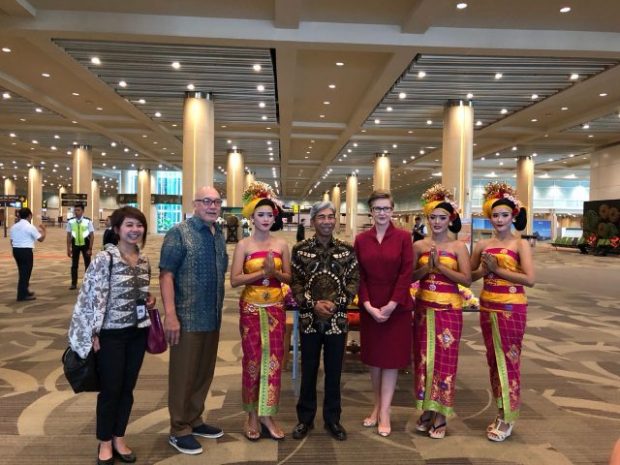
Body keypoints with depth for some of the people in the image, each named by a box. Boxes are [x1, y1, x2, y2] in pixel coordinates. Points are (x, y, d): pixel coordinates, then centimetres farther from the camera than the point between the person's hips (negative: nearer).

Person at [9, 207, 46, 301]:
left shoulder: (14, 226, 9)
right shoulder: (30, 227, -11)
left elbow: (12, 241, 11)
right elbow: (41, 239, -6)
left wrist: (16, 248, 20)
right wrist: (44, 231, 11)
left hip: (16, 250, 7)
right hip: (26, 251, -7)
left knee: (22, 272, 19)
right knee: (25, 272, 3)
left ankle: (24, 292, 30)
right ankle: (22, 295, 8)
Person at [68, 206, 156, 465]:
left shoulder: (144, 260, 6)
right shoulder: (105, 259, -13)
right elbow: (95, 296, -13)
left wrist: (149, 300, -1)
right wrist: (94, 333, -12)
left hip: (138, 332, 5)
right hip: (111, 333, -5)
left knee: (127, 388, 14)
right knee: (110, 389, 6)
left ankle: (119, 439, 30)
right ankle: (105, 442, 25)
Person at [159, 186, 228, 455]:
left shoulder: (219, 234, 11)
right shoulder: (179, 233, -9)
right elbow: (166, 274, -14)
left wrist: (219, 310, 12)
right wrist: (170, 315, -20)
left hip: (213, 317, 7)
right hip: (187, 318, -7)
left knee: (204, 372, 17)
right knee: (183, 375, 5)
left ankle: (194, 420, 33)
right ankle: (179, 430, 20)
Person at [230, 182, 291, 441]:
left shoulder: (281, 244, 4)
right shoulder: (243, 245, -4)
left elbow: (289, 278, 4)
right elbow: (234, 280, -12)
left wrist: (275, 272, -15)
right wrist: (261, 272, -20)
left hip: (276, 307, 2)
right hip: (251, 308, -2)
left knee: (274, 360, 4)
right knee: (253, 360, 5)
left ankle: (267, 415, 17)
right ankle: (252, 416, 20)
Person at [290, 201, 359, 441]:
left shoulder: (347, 250, 1)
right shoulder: (300, 249, -1)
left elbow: (354, 281, -1)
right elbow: (295, 282, -2)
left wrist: (336, 304, -14)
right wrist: (313, 304, -14)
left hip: (337, 319, 1)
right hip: (309, 318, 0)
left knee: (334, 371, 11)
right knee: (308, 370, 11)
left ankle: (332, 418, 28)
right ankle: (305, 418, 27)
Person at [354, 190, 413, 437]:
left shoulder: (403, 237, -4)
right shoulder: (361, 239, 3)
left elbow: (406, 273, -8)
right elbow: (359, 276, 1)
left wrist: (391, 305, -14)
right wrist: (368, 305, -9)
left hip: (397, 306, -2)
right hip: (369, 306, 3)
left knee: (391, 357, 4)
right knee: (373, 356, 11)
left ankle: (384, 412, 12)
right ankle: (378, 405, 27)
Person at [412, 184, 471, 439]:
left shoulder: (458, 247, -2)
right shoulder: (419, 246, 5)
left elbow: (467, 279, -10)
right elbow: (410, 277, 5)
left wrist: (439, 266, -16)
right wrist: (426, 268, -12)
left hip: (449, 309, -2)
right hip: (424, 307, 2)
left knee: (444, 359, 3)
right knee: (424, 357, 7)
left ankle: (440, 415, 15)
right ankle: (427, 410, 22)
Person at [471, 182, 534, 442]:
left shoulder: (520, 244, -6)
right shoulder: (483, 245, 7)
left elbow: (529, 279, -17)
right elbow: (469, 275, 13)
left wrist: (497, 269, -15)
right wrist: (484, 269, -6)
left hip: (511, 308, -5)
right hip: (487, 306, 5)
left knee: (509, 360, 1)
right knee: (493, 360, 12)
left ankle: (507, 418, 13)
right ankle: (501, 412, 26)